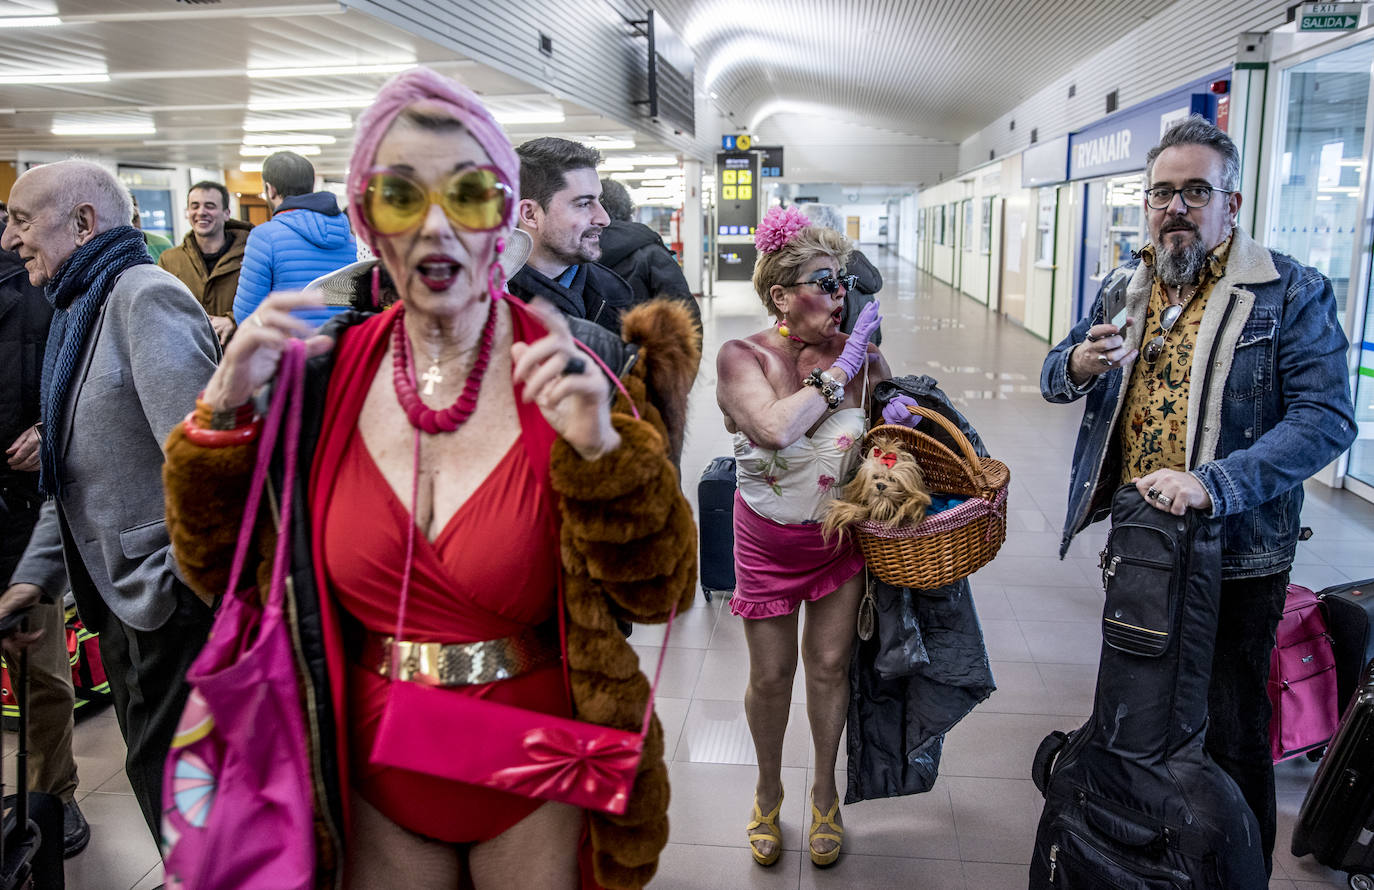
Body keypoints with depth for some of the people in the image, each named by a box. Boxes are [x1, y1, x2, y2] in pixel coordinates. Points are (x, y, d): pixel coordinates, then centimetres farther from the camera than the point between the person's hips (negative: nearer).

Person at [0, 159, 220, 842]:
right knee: (158, 777, 19)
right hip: (123, 605, 10)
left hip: (177, 606, -10)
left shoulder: (145, 298, -15)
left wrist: (185, 583, -22)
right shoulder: (78, 312, 17)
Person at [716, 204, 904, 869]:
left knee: (829, 666, 13)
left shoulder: (860, 355, -9)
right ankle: (768, 791, 38)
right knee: (771, 673, 11)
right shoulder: (743, 356, -16)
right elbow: (774, 426, -35)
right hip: (768, 539, -1)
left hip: (840, 534, 2)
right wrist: (837, 372, -26)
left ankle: (825, 791, 37)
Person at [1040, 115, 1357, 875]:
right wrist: (1078, 363, -14)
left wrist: (1213, 482, -33)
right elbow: (1053, 378, 11)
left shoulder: (1289, 293, -11)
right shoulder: (1124, 289, 6)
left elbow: (1327, 418, -20)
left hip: (1232, 556, -5)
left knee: (1228, 736, 7)